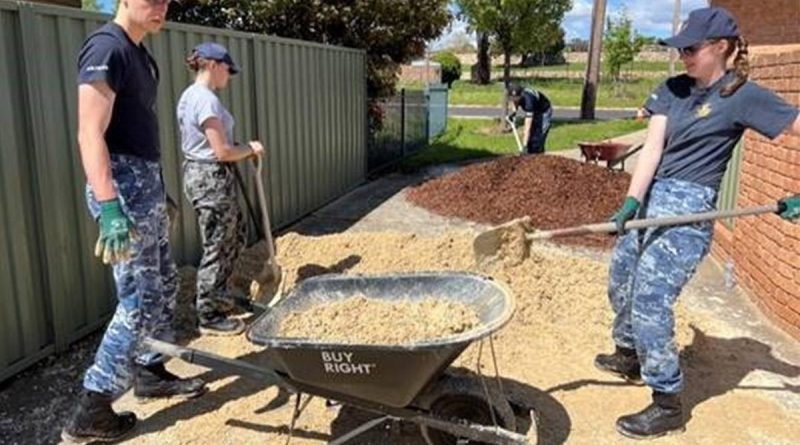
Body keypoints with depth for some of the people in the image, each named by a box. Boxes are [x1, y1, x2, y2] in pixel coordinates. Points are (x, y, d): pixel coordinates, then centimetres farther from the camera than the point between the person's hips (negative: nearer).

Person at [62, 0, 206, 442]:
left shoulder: (140, 53, 15)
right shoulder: (106, 48, -15)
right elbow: (90, 134, -23)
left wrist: (158, 189, 22)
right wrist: (110, 209, -30)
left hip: (147, 182, 10)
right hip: (122, 184, -10)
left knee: (164, 284, 17)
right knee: (140, 299, -7)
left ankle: (150, 372, 33)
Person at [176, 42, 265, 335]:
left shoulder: (189, 96, 13)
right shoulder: (206, 99, -19)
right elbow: (222, 152, -21)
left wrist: (243, 150, 8)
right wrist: (251, 149, -5)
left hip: (199, 174, 10)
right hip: (212, 178, -10)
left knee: (235, 237, 21)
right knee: (217, 249, 1)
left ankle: (216, 295, 34)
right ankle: (210, 317, 13)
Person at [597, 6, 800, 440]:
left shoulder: (744, 96, -8)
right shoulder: (672, 90, 6)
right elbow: (652, 149, -5)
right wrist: (630, 202, -17)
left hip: (689, 209, -7)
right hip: (651, 197, 7)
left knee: (650, 300, -11)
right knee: (620, 281, 17)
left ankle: (668, 404, 4)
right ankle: (628, 355, 42)